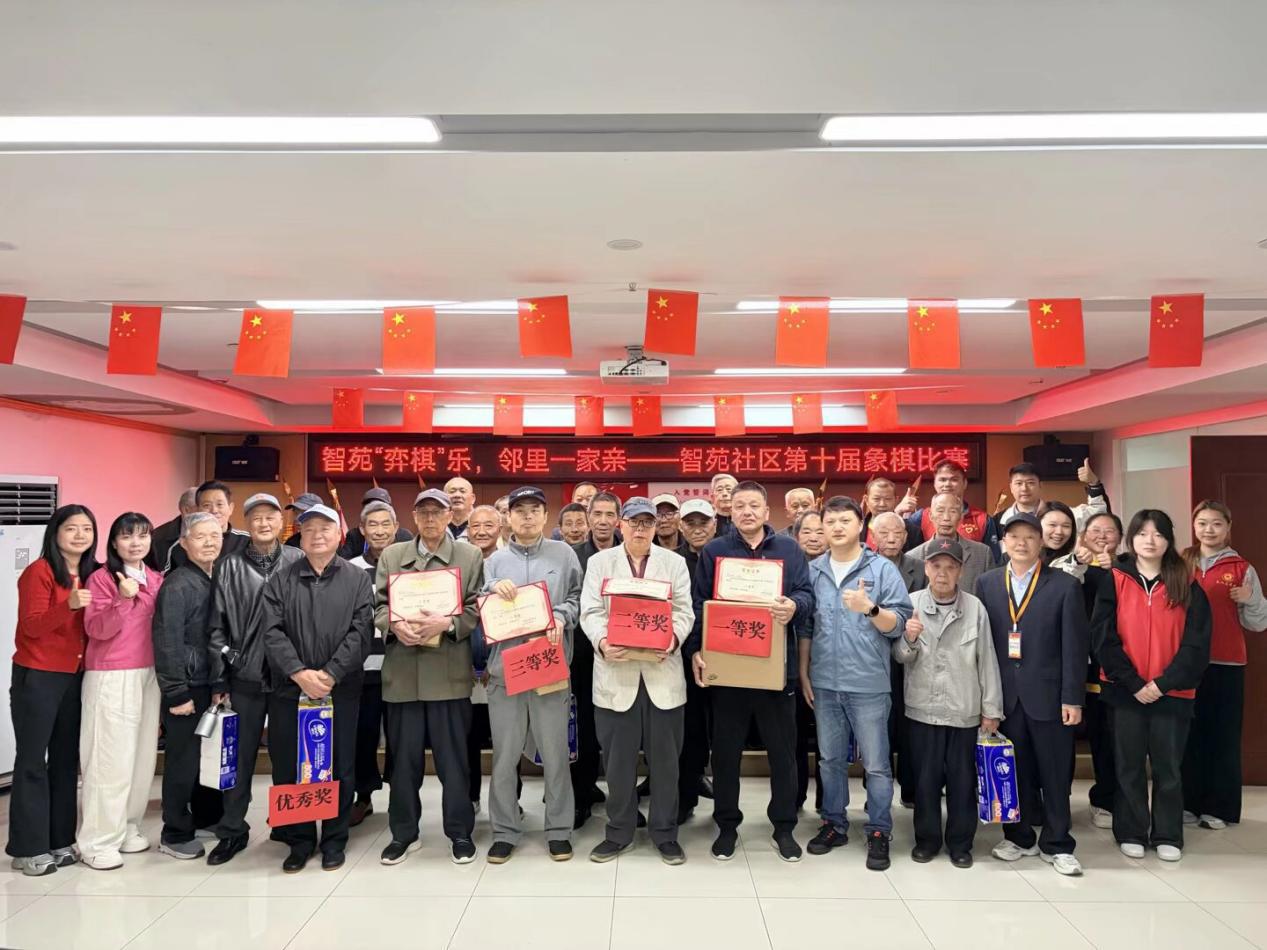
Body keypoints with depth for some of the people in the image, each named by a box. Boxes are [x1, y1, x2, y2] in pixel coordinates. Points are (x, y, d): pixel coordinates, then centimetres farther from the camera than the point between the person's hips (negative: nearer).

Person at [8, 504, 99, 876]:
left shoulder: (92, 574, 8)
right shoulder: (39, 571, -10)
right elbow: (32, 626, -17)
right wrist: (69, 605, -32)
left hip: (75, 677, 6)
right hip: (36, 677, -6)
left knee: (67, 758, 10)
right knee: (32, 760, 0)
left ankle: (60, 840, 20)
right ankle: (28, 848, 8)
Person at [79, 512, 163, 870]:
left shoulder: (157, 580, 10)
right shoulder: (101, 578, -7)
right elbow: (96, 629, -14)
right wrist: (123, 600, -26)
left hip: (149, 675, 6)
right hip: (110, 677, -6)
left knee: (142, 755, 9)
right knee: (111, 757, -4)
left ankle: (127, 828, 21)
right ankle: (98, 840, 5)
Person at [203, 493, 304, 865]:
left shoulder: (298, 562, 2)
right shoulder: (230, 567, 4)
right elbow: (217, 626, 3)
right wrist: (219, 680, 0)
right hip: (244, 677, 1)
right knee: (239, 756, 9)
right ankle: (232, 830, 23)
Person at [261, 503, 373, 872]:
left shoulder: (356, 579, 3)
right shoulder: (280, 579, 6)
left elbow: (361, 632, -5)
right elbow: (271, 631, -3)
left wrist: (330, 674, -14)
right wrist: (299, 673, -14)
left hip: (341, 690, -1)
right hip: (289, 689, 1)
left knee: (339, 766, 5)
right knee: (289, 766, 6)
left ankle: (334, 839, 21)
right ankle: (299, 839, 22)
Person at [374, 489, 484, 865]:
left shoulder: (470, 556, 5)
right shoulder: (391, 555, 12)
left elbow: (476, 608, -1)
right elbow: (377, 605, 8)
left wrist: (446, 624, -18)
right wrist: (394, 625, -12)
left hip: (449, 673, -2)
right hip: (402, 672, 2)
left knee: (453, 756, 4)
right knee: (403, 756, 10)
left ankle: (460, 832, 18)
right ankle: (403, 832, 24)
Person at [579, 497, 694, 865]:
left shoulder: (674, 562, 9)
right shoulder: (600, 562, 7)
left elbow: (684, 611, 1)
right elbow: (590, 612, -1)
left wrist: (674, 638, -20)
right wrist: (601, 642, -21)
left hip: (662, 672, 0)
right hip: (616, 673, 0)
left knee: (665, 758, 6)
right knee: (618, 759, 8)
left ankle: (665, 833, 21)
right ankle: (618, 832, 23)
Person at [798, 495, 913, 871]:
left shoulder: (882, 568, -3)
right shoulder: (813, 571, 7)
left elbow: (899, 624, -7)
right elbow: (804, 626, 11)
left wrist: (870, 608, -25)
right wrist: (803, 674, 9)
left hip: (869, 684, -3)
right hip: (824, 683, 3)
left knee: (876, 764, 4)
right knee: (831, 759, 15)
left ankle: (879, 833, 18)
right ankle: (834, 824, 29)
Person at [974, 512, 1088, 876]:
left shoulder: (1064, 586, -1)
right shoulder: (987, 583, 5)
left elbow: (1074, 646, -4)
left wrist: (1072, 698, -8)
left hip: (1048, 695, -2)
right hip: (1005, 695, 2)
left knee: (1055, 774, 7)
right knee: (1013, 771, 10)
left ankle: (1056, 845, 21)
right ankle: (1019, 837, 25)